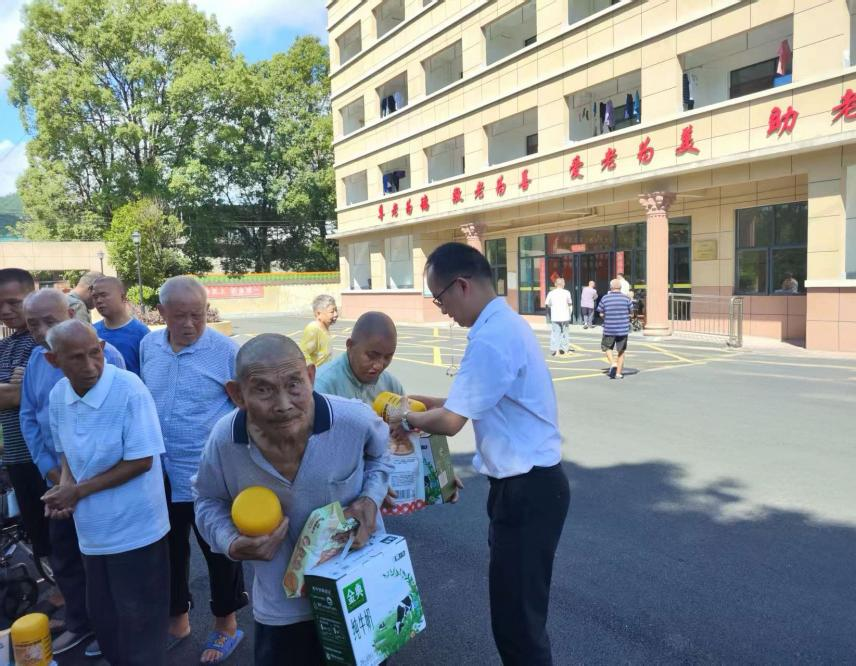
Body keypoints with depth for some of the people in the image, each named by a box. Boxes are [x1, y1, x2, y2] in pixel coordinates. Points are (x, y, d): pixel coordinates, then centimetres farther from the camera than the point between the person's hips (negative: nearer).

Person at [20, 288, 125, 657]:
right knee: (64, 557, 19)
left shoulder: (104, 354, -17)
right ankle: (80, 623, 39)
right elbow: (28, 417, 8)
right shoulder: (36, 359, 3)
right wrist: (49, 467, -3)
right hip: (59, 478, 6)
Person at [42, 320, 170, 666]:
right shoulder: (58, 395, -1)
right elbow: (67, 450, 13)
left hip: (134, 531, -6)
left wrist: (77, 492, -16)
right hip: (92, 530, 6)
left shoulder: (129, 388, -21)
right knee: (102, 619, 24)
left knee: (139, 628, 9)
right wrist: (64, 488, -7)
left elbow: (141, 460, -20)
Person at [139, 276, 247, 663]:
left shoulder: (226, 350, -16)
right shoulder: (148, 346, 0)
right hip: (160, 473, 5)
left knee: (219, 553, 12)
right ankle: (177, 621, 42)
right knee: (169, 550, 20)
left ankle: (226, 627, 33)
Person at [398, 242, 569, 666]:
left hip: (526, 491, -10)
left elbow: (450, 422, -21)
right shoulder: (505, 324, 8)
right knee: (517, 607, 24)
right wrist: (431, 402, 13)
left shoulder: (491, 339, -24)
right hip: (528, 484, 10)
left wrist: (407, 420, -3)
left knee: (517, 619, 4)